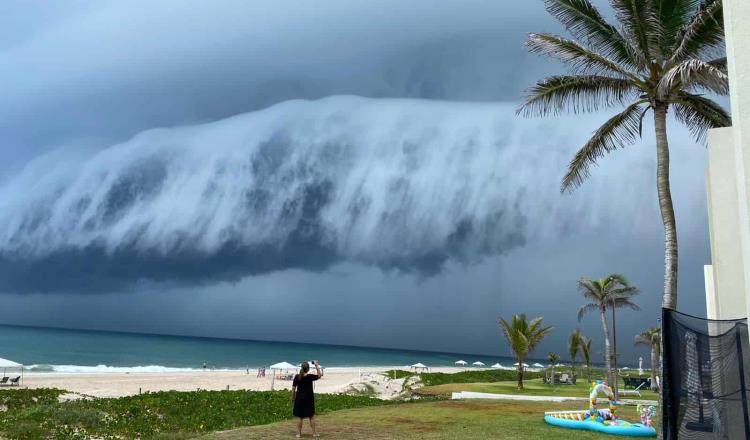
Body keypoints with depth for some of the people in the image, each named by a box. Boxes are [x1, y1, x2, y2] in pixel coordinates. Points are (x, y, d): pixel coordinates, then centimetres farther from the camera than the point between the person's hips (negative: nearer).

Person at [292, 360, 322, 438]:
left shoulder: (297, 377, -5)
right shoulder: (310, 376, -13)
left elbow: (293, 388, -1)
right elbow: (319, 375, 3)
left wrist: (293, 398, 11)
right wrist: (317, 366, 5)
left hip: (299, 398, 2)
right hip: (309, 399, -2)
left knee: (300, 417, 10)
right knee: (312, 416, 10)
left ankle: (299, 433, 12)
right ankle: (314, 433, 13)